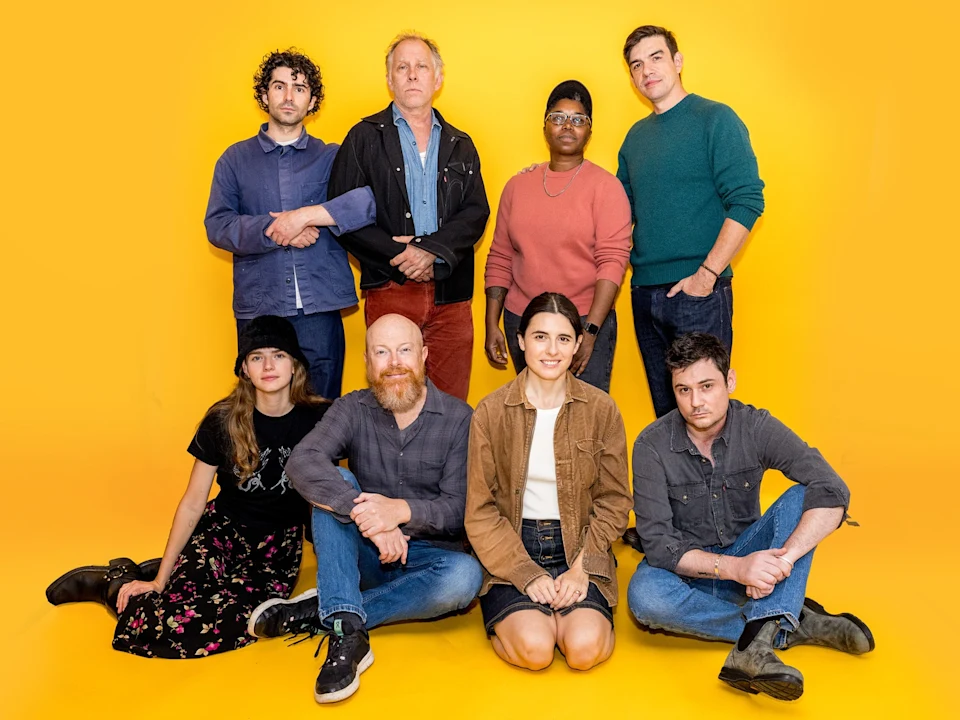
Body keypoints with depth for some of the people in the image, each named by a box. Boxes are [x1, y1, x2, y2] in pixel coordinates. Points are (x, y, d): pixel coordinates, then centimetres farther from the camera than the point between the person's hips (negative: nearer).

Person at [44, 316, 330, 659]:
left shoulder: (317, 419, -9)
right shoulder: (223, 421, -8)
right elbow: (192, 504, -1)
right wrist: (160, 579, 1)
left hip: (280, 546, 1)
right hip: (222, 531, -1)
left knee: (233, 625, -26)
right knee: (171, 623, -26)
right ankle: (114, 583, 9)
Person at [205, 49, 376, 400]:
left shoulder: (332, 157, 11)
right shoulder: (236, 158, 13)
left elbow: (374, 197, -9)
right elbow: (217, 226, 0)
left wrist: (307, 216, -16)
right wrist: (276, 231, -13)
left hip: (320, 308, 0)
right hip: (257, 309, 1)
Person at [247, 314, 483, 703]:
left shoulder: (458, 418, -6)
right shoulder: (353, 409, -3)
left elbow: (459, 509, -11)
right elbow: (301, 462, -22)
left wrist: (402, 510, -31)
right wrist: (368, 516, -35)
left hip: (427, 559, -1)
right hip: (363, 558, 1)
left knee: (465, 575, -33)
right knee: (335, 483, -23)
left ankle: (320, 612, -21)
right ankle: (347, 633, -32)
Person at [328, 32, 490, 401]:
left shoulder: (460, 145, 17)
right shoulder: (365, 138, 7)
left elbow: (477, 211, 5)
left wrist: (432, 249, -12)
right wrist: (399, 256, -10)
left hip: (451, 292, 3)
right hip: (390, 290, -3)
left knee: (452, 404, 3)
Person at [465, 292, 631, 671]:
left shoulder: (601, 409, -1)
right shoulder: (490, 412, -4)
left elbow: (614, 502, 2)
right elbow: (480, 512, -4)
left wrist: (581, 567, -11)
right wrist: (528, 574, -14)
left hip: (580, 550, 1)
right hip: (511, 552, -1)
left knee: (586, 647, -22)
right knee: (534, 647, -23)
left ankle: (555, 613, 11)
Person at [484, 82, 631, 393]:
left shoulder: (605, 186, -1)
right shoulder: (518, 185, 11)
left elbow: (613, 260, -9)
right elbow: (500, 258, 11)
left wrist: (590, 331, -17)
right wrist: (492, 324, 6)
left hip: (585, 323, -3)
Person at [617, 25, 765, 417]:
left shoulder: (715, 120, -3)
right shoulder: (636, 136, 14)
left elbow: (747, 201, -11)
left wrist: (707, 273, -17)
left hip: (700, 292, -6)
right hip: (645, 292, 6)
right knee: (664, 407, 14)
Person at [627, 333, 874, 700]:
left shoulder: (757, 428, -13)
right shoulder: (652, 446, -17)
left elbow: (833, 493, -23)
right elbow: (657, 542, -20)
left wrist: (783, 559, -36)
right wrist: (733, 567, -34)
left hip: (745, 556, 2)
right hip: (686, 567, -1)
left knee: (802, 497, -24)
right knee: (644, 596, -35)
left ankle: (755, 645, -38)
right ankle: (792, 625, -22)